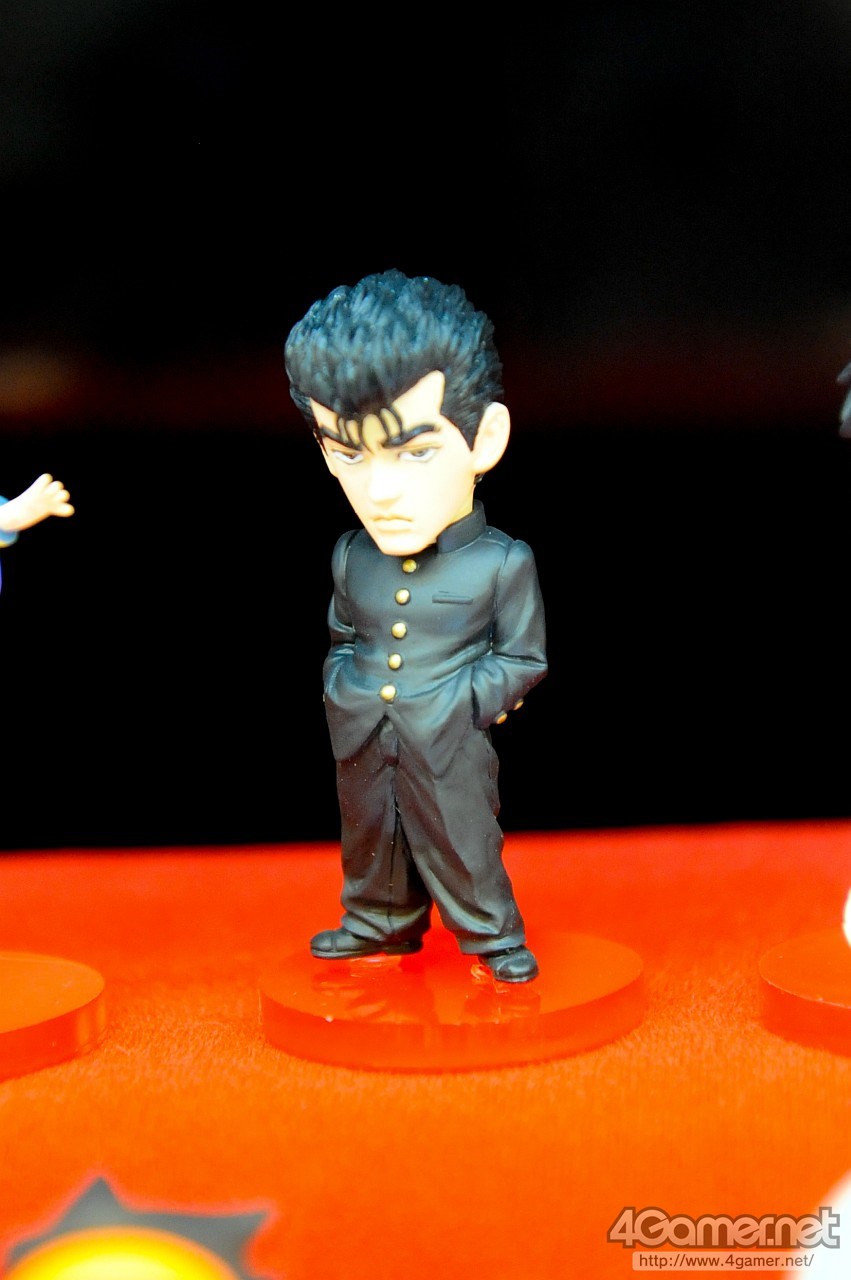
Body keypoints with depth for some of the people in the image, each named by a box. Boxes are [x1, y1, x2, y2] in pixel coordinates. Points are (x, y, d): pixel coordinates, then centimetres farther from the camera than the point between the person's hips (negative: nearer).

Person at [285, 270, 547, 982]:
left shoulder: (502, 564, -15)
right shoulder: (351, 558, -2)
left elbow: (524, 656, -7)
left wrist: (466, 700, -15)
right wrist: (341, 688, 3)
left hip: (448, 748, -4)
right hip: (363, 743, 5)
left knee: (461, 845, 8)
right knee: (370, 837, 20)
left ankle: (492, 933, 29)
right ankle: (380, 922, 42)